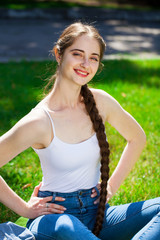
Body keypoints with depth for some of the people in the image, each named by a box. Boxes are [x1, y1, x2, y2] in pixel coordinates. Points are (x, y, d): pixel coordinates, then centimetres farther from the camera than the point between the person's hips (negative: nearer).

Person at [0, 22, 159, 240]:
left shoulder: (101, 102, -3)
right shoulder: (40, 121, -16)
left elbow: (137, 138, 15)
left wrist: (112, 186, 10)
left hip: (97, 212, 5)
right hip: (55, 215, -5)